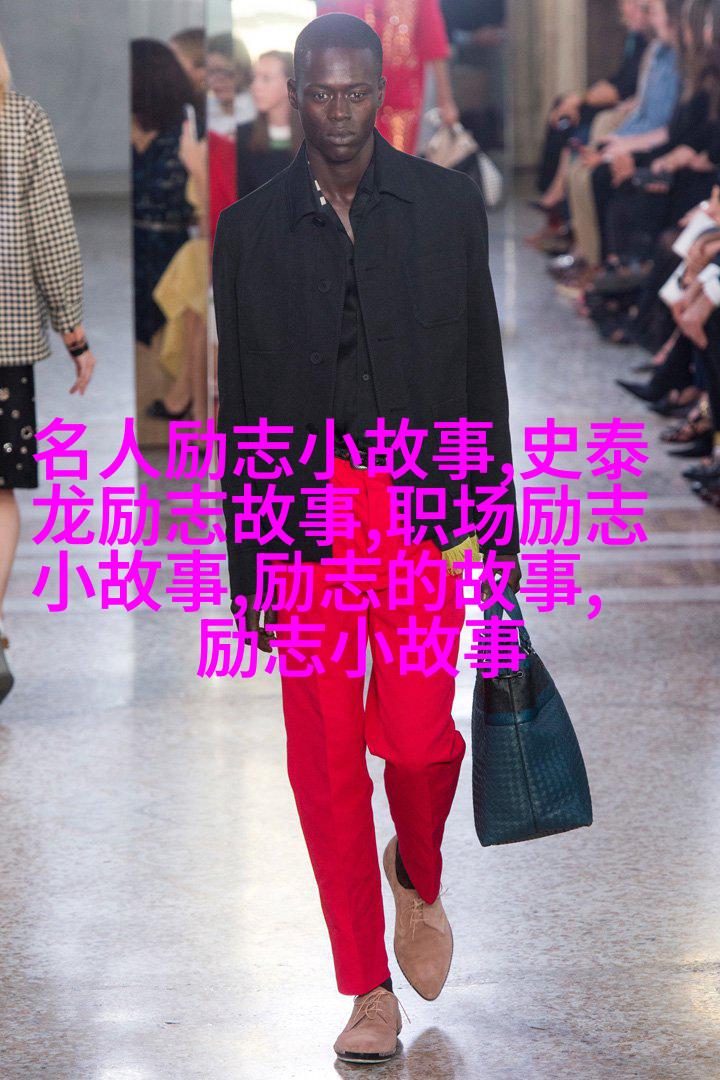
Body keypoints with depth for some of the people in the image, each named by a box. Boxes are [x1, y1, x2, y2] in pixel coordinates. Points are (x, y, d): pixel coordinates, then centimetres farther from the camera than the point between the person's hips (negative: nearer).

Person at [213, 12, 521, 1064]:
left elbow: (482, 367, 7)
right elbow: (237, 403, 7)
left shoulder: (447, 205, 4)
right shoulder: (249, 229, 5)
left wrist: (498, 521, 5)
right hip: (305, 511, 1)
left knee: (418, 734, -10)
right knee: (325, 754, 2)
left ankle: (419, 877, 25)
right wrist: (247, 563, 5)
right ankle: (369, 990, 13)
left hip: (421, 504, -1)